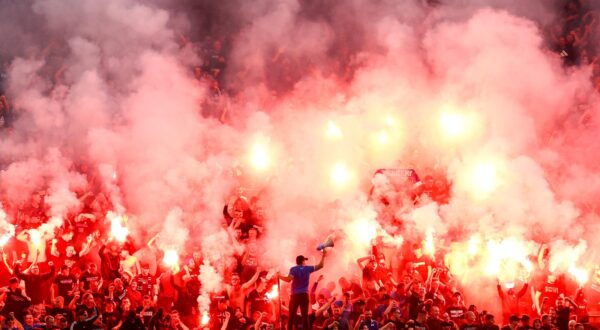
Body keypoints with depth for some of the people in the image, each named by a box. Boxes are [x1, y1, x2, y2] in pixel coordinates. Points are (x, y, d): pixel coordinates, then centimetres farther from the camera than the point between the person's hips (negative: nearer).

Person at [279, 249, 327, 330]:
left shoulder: (293, 269, -4)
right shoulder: (307, 268, 4)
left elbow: (289, 279, -20)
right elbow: (320, 266, 11)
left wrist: (279, 277, -7)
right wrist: (323, 256, 24)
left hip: (295, 295, -2)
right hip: (304, 295, 2)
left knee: (291, 316, 0)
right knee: (305, 315, 4)